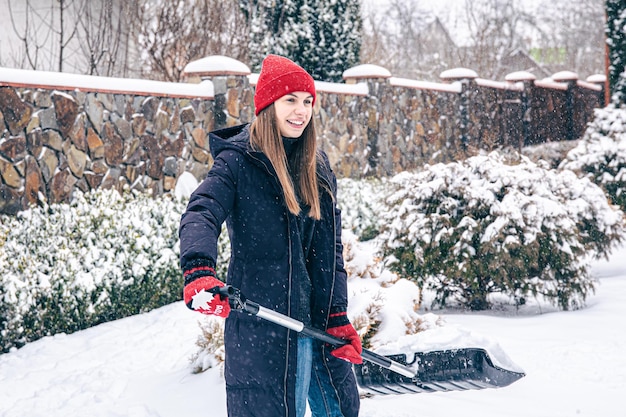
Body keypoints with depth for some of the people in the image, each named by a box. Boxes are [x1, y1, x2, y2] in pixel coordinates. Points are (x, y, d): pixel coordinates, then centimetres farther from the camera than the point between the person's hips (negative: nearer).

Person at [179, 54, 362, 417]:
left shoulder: (319, 167, 11)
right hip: (262, 326, -6)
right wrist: (199, 272, -43)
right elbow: (201, 215, -23)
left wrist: (339, 318, 3)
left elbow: (331, 250, 11)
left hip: (321, 322, 6)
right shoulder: (238, 161, -6)